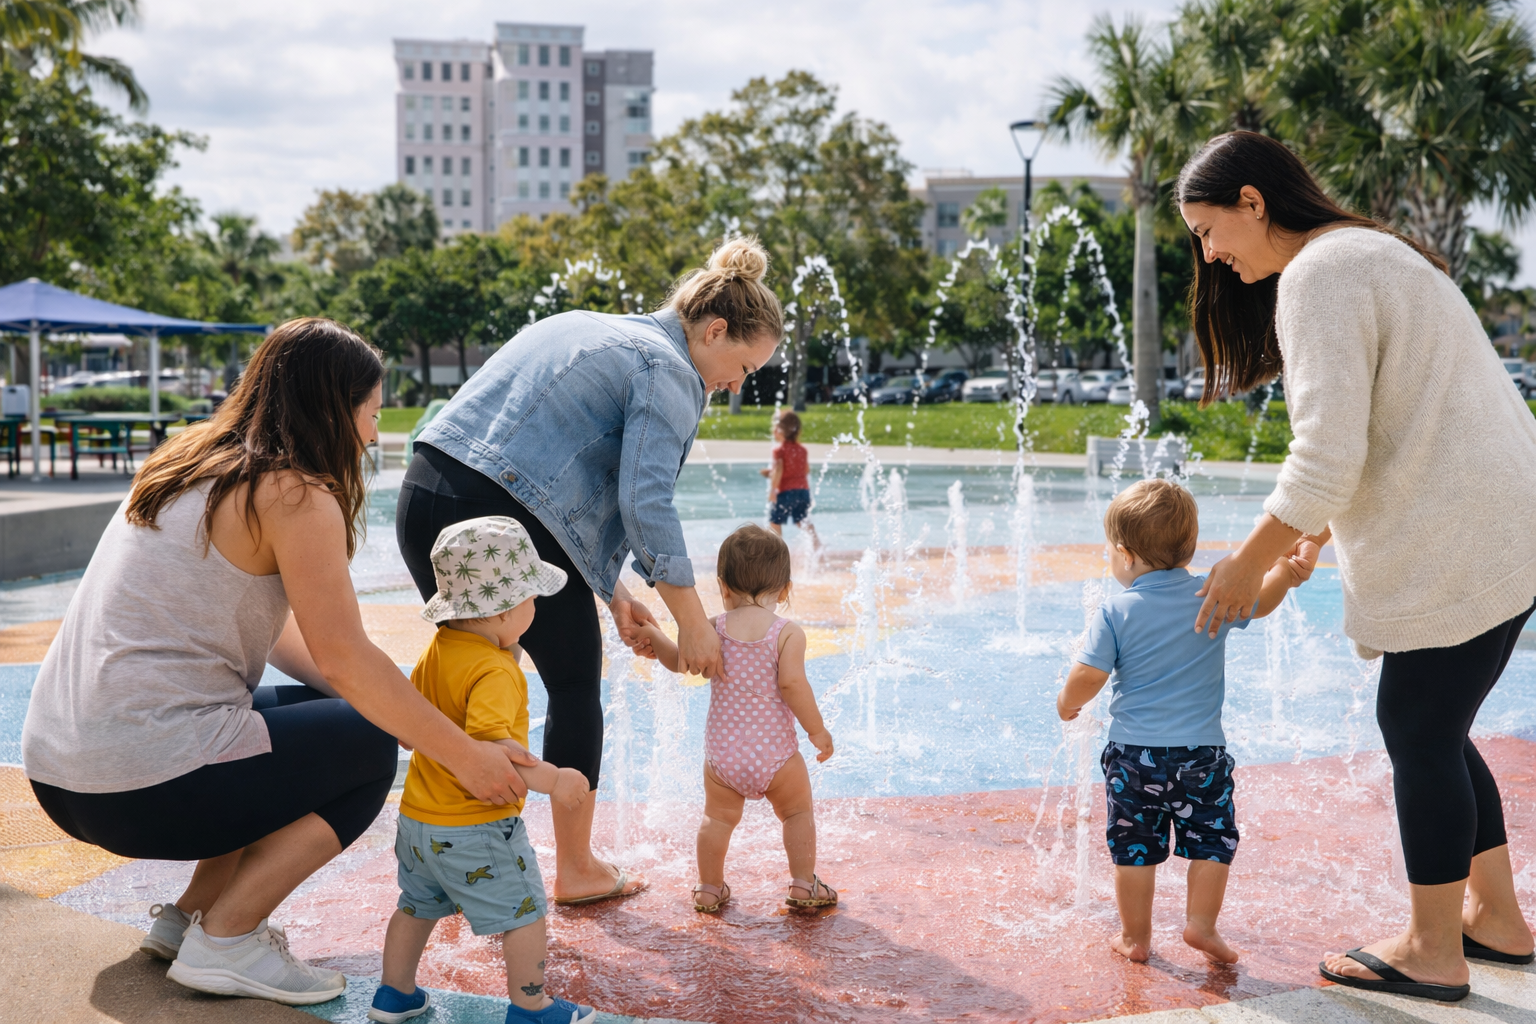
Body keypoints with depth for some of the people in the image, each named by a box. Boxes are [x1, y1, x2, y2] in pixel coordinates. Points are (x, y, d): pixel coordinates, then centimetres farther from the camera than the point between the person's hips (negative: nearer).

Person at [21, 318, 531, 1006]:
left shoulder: (196, 467, 16)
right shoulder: (296, 493, -12)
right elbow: (346, 659, -14)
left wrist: (401, 706, 11)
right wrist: (464, 756, -5)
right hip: (144, 782, -9)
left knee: (323, 711, 23)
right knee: (369, 746, 6)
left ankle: (187, 915, 20)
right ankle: (223, 940, 2)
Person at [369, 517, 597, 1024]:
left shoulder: (435, 651, 3)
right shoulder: (494, 671, -25)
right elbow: (489, 742, -38)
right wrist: (551, 779, -33)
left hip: (417, 820, 9)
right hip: (477, 828, -9)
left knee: (418, 906, 25)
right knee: (525, 911, 7)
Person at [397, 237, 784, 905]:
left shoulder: (592, 329, 25)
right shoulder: (667, 371, -2)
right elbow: (644, 503, -14)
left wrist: (611, 590, 24)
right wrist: (693, 624, -5)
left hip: (426, 494, 8)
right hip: (507, 521, -8)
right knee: (576, 685, 10)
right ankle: (576, 870, 21)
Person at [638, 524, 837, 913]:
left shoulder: (713, 630, -1)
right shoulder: (788, 633, -11)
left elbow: (679, 661, 11)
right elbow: (792, 684, -18)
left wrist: (652, 633, 30)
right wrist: (818, 731, -7)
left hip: (722, 753, 3)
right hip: (775, 754, -3)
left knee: (718, 818, 21)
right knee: (798, 813, 18)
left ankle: (709, 888, 28)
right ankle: (804, 886, 20)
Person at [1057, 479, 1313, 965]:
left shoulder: (1115, 612, -10)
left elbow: (1088, 677, -11)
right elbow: (1261, 600, 16)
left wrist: (1067, 701, 7)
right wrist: (1288, 570, 29)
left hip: (1132, 752, -1)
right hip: (1202, 750, 1)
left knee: (1133, 846, 11)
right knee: (1212, 838, 16)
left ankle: (1134, 936, 19)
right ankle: (1201, 923, 15)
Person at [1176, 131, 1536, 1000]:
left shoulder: (1321, 274, -15)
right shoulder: (1365, 252, 18)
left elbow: (1327, 459, -22)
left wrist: (1249, 565, -10)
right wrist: (1305, 546, 19)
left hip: (1461, 545, -10)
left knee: (1419, 734, 0)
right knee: (1431, 731, 17)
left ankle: (1434, 952, 13)